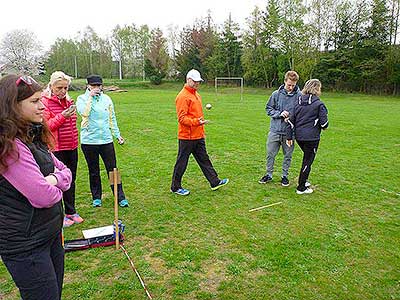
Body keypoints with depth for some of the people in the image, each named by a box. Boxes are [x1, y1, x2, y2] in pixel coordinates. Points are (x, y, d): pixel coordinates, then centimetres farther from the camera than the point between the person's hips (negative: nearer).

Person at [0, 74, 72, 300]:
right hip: (26, 245, -8)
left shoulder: (33, 137, 6)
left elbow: (65, 170, 9)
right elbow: (43, 197, -26)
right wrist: (55, 188, -4)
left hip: (51, 233, 9)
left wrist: (55, 178, -13)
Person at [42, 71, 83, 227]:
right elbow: (44, 127, -14)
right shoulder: (45, 102, -8)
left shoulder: (68, 101, 11)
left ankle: (71, 211, 27)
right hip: (56, 148, -6)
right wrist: (61, 117, -22)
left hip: (72, 147, 6)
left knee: (71, 179, 13)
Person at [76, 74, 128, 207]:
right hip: (88, 140, -1)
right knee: (93, 171, 11)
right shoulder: (82, 98, 0)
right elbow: (84, 113, -21)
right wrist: (90, 97, -15)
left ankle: (121, 197, 12)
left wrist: (117, 135, 13)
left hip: (106, 139, 1)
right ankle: (96, 197, 27)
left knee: (113, 169, 3)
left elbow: (112, 118, 13)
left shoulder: (107, 99, 7)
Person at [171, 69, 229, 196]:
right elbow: (182, 118, -20)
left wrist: (202, 131, 22)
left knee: (204, 159, 14)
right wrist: (196, 122, -32)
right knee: (182, 162, 3)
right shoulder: (183, 96, -15)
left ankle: (215, 182, 22)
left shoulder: (196, 94, 15)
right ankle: (175, 187, 16)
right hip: (187, 136, -9)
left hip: (198, 136, 9)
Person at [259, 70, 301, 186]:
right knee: (270, 154, 9)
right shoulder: (276, 94, -1)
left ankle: (285, 175, 30)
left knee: (288, 155, 12)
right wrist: (279, 113, -11)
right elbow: (268, 109, 5)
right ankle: (269, 174, 26)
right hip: (275, 130, 1)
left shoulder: (300, 96, -6)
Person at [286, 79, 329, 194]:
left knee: (307, 157, 26)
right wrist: (324, 126, 14)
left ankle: (304, 180, 34)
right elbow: (324, 123, -10)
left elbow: (291, 120, 5)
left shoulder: (298, 102, 5)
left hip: (299, 137, 6)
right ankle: (301, 188, 13)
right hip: (311, 137, -6)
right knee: (308, 161, 5)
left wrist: (289, 137, 9)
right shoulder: (319, 104, -10)